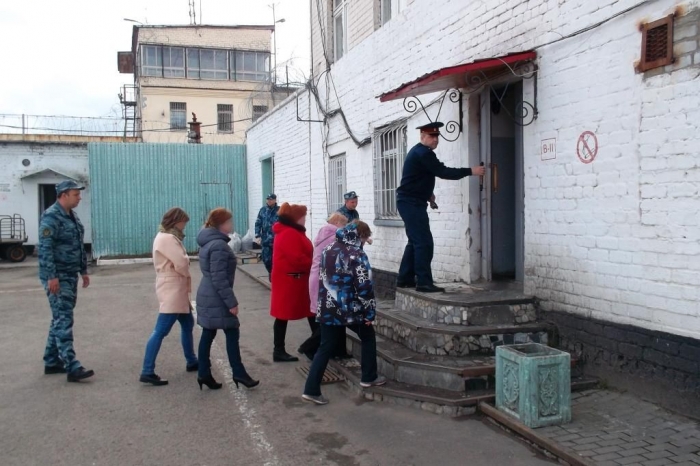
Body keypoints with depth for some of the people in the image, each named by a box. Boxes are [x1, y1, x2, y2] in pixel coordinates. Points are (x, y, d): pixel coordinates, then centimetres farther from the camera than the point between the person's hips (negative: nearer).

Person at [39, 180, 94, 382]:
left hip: (70, 275, 10)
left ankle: (52, 362, 24)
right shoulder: (51, 217, -14)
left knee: (60, 319, 14)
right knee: (64, 320, -10)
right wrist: (51, 276, -24)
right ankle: (72, 367, -11)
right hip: (57, 277, -9)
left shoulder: (72, 216, 14)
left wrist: (83, 270, 19)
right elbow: (45, 248, -21)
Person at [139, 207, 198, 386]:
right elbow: (182, 264, -22)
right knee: (161, 331, -9)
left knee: (187, 324, 20)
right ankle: (147, 372, -7)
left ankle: (191, 361, 32)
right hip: (172, 291, -11)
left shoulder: (167, 237, 16)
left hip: (177, 290, 11)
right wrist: (188, 274, -3)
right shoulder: (167, 239, -17)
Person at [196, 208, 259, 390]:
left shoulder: (208, 242, 12)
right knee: (232, 333, 0)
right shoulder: (218, 245, -20)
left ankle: (204, 374, 17)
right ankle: (238, 373, 7)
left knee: (208, 334, 12)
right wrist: (231, 302, -20)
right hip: (217, 299, -10)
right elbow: (219, 279, -23)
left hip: (207, 297, 10)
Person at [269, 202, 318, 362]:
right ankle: (279, 351, 9)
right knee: (283, 315, -1)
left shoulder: (291, 232, 14)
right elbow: (298, 259, -27)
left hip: (295, 279, 11)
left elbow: (301, 254, 17)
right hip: (289, 280, -11)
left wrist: (313, 263, 1)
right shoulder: (289, 234, -21)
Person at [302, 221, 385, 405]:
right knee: (368, 337, 19)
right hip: (350, 309, -6)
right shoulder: (357, 255, -13)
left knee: (325, 348, 9)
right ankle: (369, 377, 26)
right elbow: (364, 286, -16)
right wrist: (369, 312, -8)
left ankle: (311, 390, 4)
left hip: (328, 309, 6)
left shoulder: (328, 250, 9)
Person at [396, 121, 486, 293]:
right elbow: (443, 172, -21)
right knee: (424, 242, -11)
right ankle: (424, 282, -10)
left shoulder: (419, 152, 18)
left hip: (411, 202, 11)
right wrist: (470, 171, -19)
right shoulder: (423, 153, -15)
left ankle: (405, 279, 19)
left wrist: (428, 194, 14)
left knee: (415, 241, 14)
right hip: (411, 203, -11)